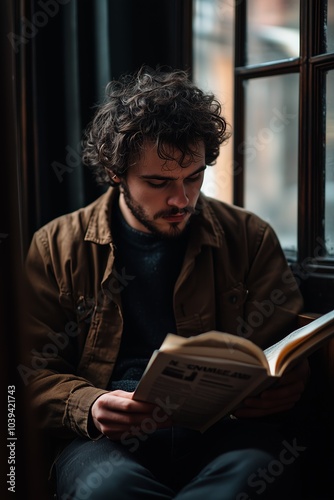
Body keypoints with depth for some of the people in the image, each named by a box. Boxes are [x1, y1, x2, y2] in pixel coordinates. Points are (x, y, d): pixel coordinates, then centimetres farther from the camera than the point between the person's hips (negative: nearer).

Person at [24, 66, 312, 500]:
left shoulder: (250, 238, 12)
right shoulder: (56, 247, 10)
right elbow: (35, 371, 7)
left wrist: (287, 386, -12)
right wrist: (89, 408, -14)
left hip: (227, 428, 1)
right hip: (111, 438, 0)